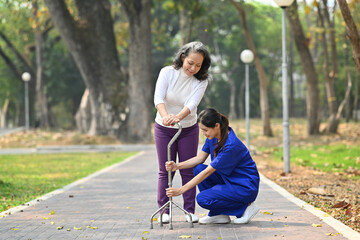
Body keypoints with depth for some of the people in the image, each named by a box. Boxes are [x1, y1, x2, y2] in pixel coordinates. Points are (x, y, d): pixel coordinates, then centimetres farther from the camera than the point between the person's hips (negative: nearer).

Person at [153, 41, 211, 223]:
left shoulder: (201, 81, -12)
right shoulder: (167, 73, -15)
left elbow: (192, 104, -28)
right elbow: (158, 97, -27)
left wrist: (178, 116, -48)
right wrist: (165, 115, -48)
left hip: (188, 128, 1)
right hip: (164, 129, -1)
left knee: (188, 171, 3)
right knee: (165, 171, 2)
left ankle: (190, 210, 11)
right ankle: (164, 211, 8)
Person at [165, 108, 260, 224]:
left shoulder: (231, 145, -28)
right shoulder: (213, 137, -3)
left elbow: (208, 172, -26)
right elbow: (200, 158, 4)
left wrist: (180, 190, -25)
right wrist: (177, 166, -14)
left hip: (246, 187, -9)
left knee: (203, 198, -20)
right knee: (198, 169, -8)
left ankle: (245, 207, -4)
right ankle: (218, 214, 0)